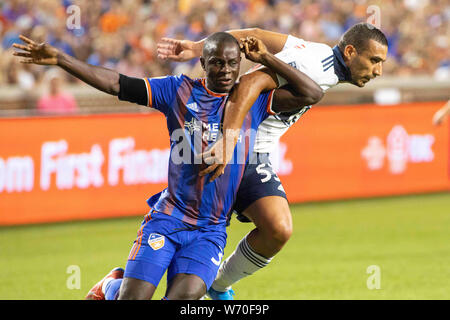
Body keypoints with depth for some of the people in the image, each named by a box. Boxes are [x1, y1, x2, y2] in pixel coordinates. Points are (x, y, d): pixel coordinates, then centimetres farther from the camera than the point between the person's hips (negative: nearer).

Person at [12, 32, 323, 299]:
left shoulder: (254, 100, 3)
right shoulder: (179, 90, 1)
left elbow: (312, 93, -5)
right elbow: (116, 84, -1)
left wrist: (266, 59, -7)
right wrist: (59, 58, -8)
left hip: (210, 231, 0)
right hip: (166, 219, 0)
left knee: (184, 297, -21)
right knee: (131, 298, -8)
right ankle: (111, 286, 28)